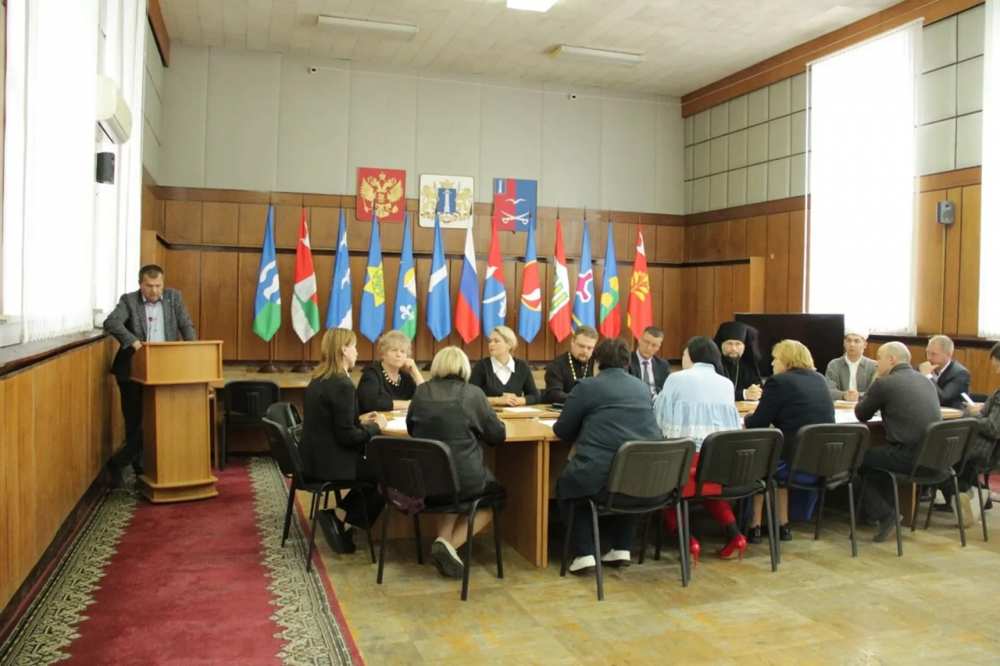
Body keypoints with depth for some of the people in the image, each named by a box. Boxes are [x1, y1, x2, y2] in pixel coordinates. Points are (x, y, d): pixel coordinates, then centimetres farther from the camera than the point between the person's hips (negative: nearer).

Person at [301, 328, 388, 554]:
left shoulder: (318, 380, 8)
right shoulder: (342, 385, -21)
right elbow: (347, 436, -21)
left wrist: (359, 419, 12)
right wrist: (376, 427, -7)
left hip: (315, 457, 9)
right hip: (331, 462, -9)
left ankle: (340, 517, 16)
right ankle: (340, 518, 7)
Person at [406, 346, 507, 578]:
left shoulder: (421, 391, 4)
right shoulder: (472, 393, -5)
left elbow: (411, 429, 19)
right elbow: (498, 435, 0)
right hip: (464, 478, -4)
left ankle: (444, 539, 10)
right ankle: (451, 545, 3)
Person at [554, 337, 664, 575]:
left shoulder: (587, 386, 2)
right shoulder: (642, 387, 18)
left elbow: (562, 431, 9)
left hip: (601, 475, -5)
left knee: (567, 483, 24)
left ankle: (584, 554, 12)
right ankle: (621, 549, 28)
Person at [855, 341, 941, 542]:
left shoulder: (884, 383, -7)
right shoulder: (926, 381, 14)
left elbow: (861, 415, 4)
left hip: (909, 457, -8)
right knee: (877, 454, 30)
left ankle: (882, 515, 7)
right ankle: (885, 509, 31)